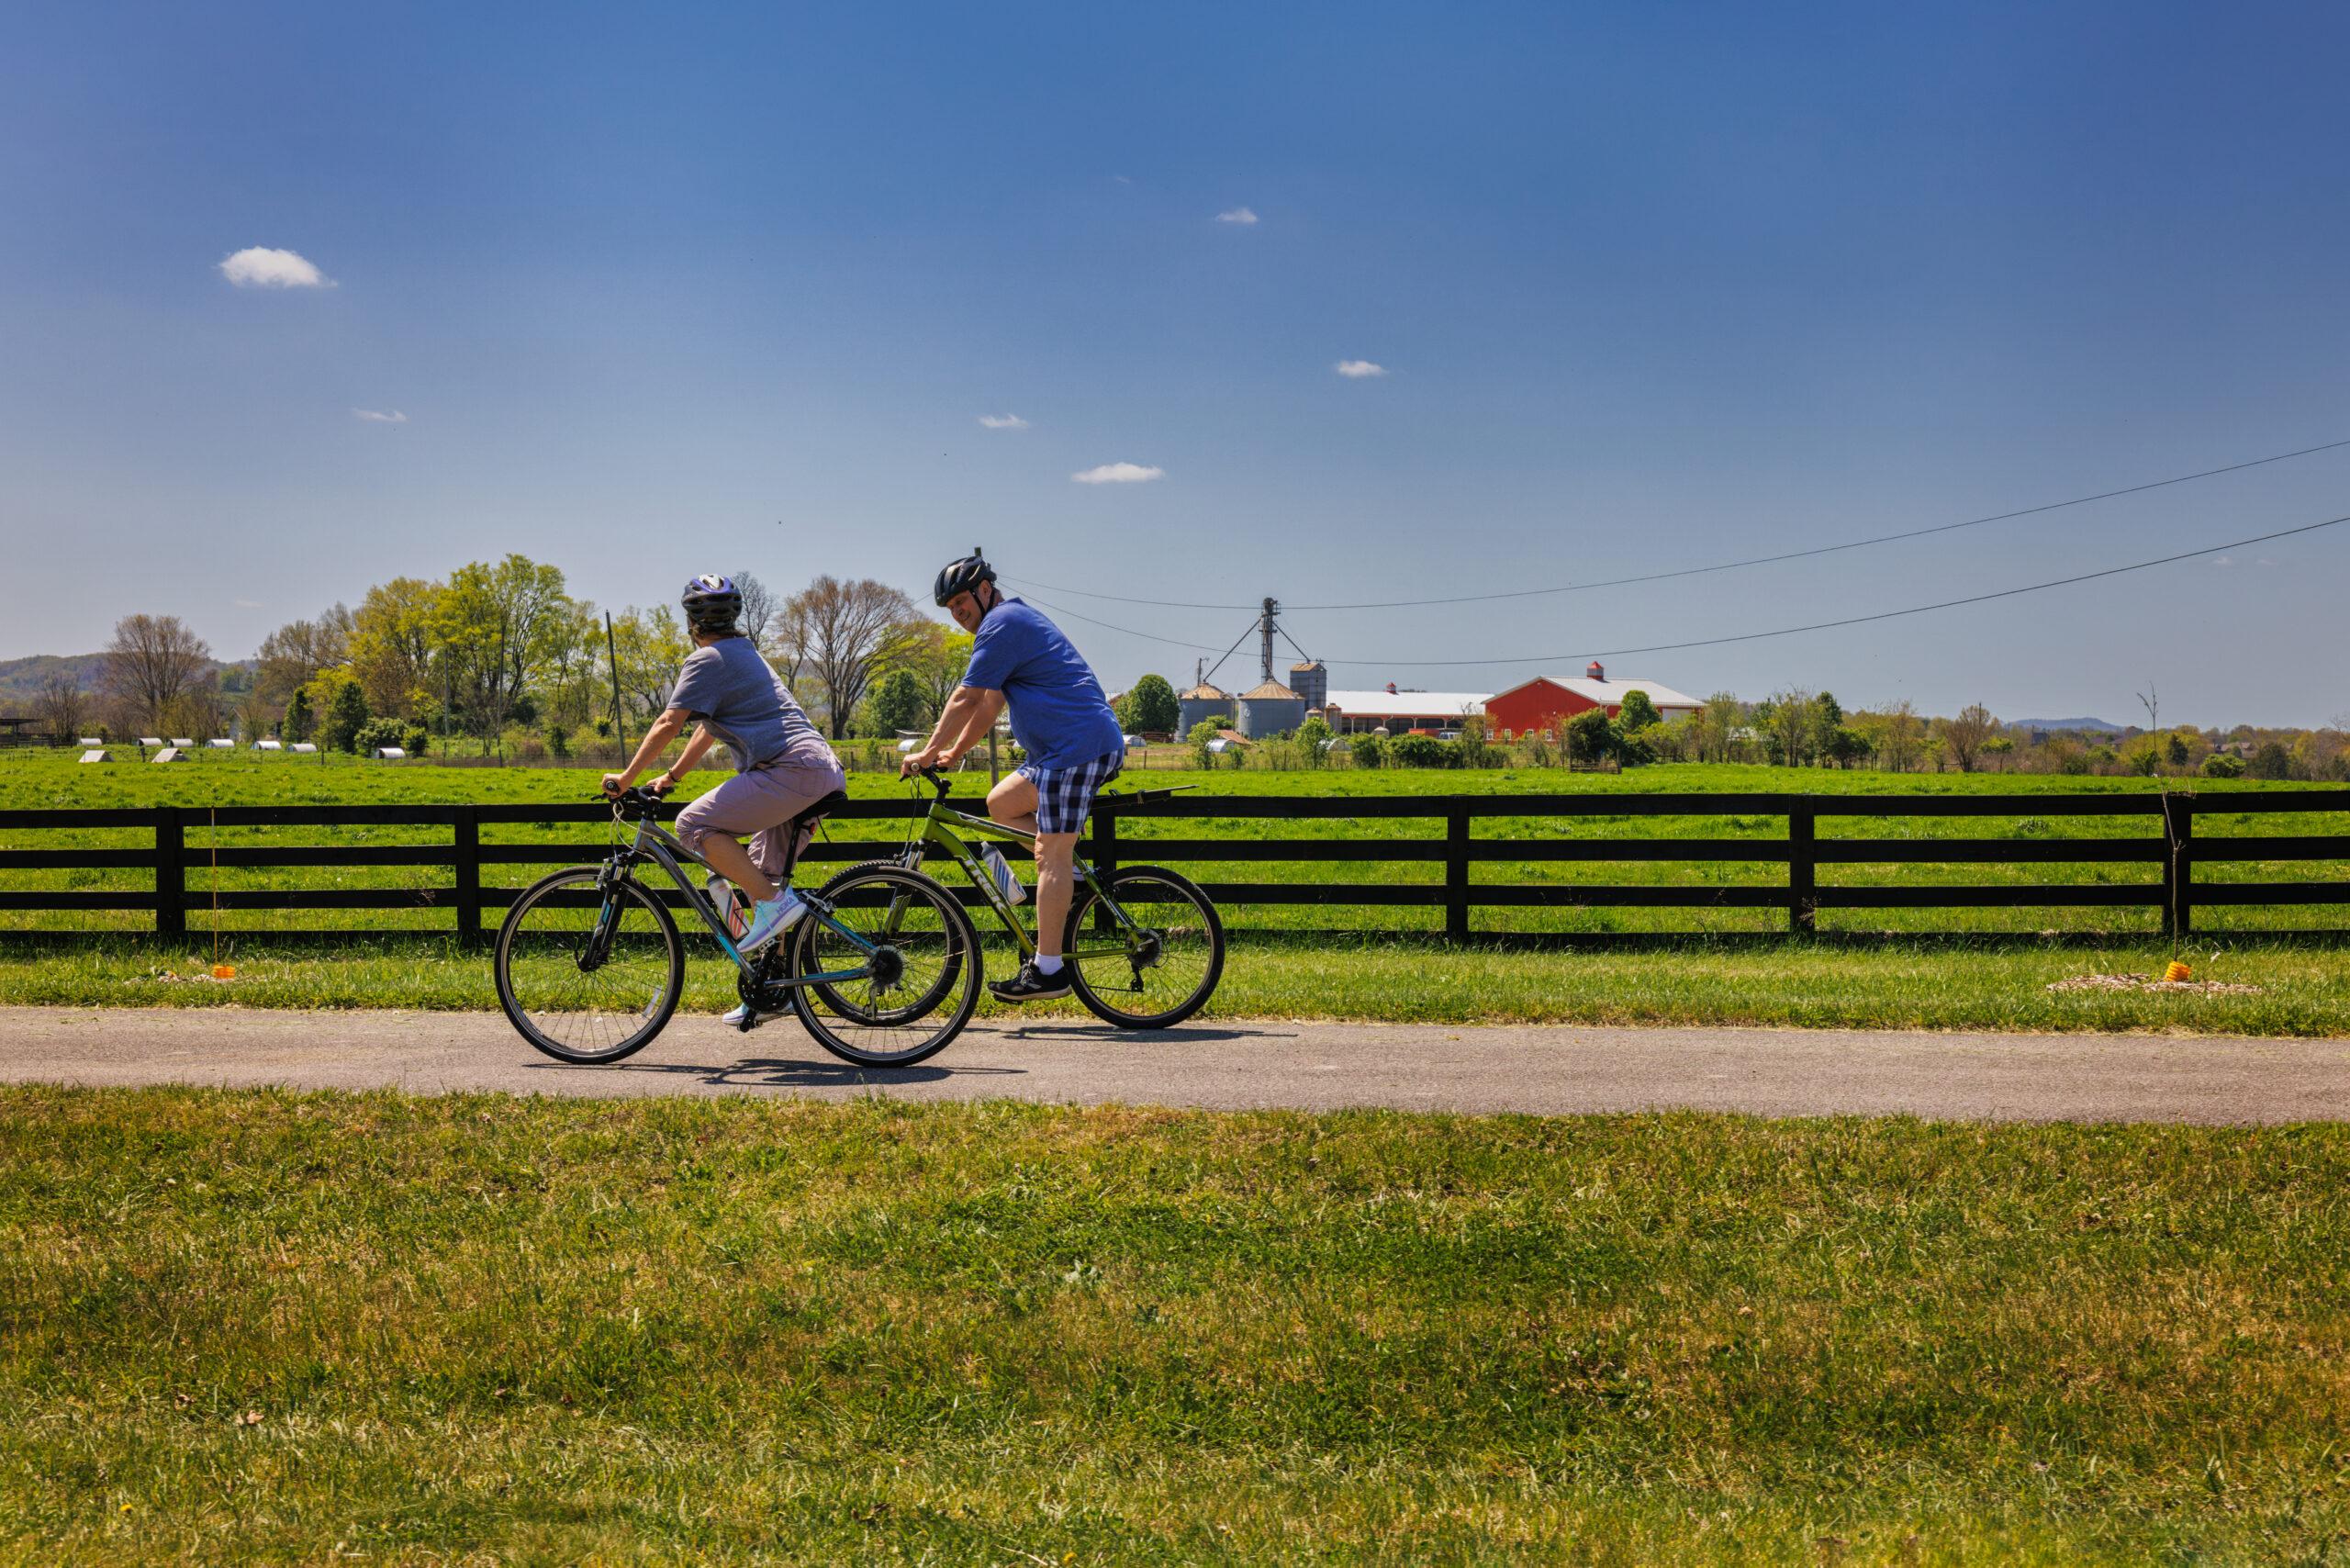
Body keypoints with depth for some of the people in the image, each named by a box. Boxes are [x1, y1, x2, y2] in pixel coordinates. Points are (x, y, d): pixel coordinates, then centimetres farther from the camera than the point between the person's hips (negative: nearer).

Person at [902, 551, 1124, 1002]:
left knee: (1051, 856, -10)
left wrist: (927, 753, -2)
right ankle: (1076, 874, 10)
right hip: (1096, 744, 10)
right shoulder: (1017, 620, 25)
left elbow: (966, 699, -10)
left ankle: (1048, 970, -10)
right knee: (1001, 802, 17)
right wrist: (952, 753, 23)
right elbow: (990, 704, 27)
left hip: (1078, 747, -10)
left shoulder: (1001, 623, -8)